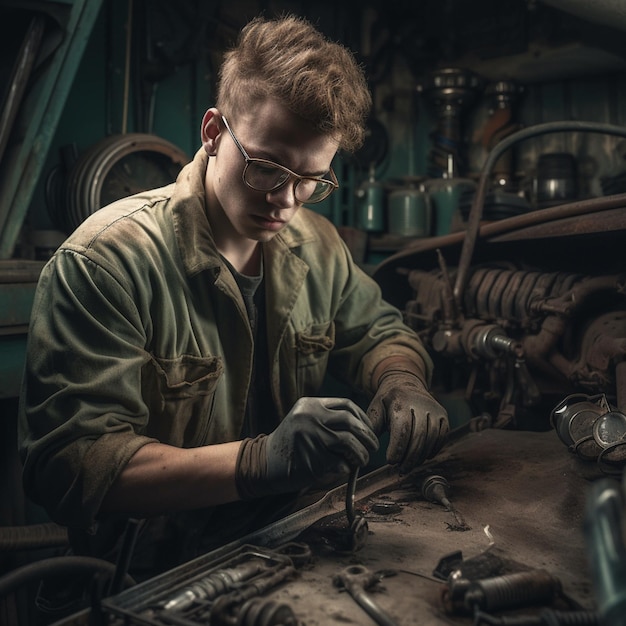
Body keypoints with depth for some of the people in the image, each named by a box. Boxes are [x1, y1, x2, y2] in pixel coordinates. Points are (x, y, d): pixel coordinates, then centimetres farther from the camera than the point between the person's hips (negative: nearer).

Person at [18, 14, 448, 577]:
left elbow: (377, 331, 19)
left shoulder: (316, 245, 5)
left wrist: (400, 383, -6)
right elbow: (68, 465, -22)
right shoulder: (104, 261, -17)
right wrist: (258, 461, -34)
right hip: (162, 572, -6)